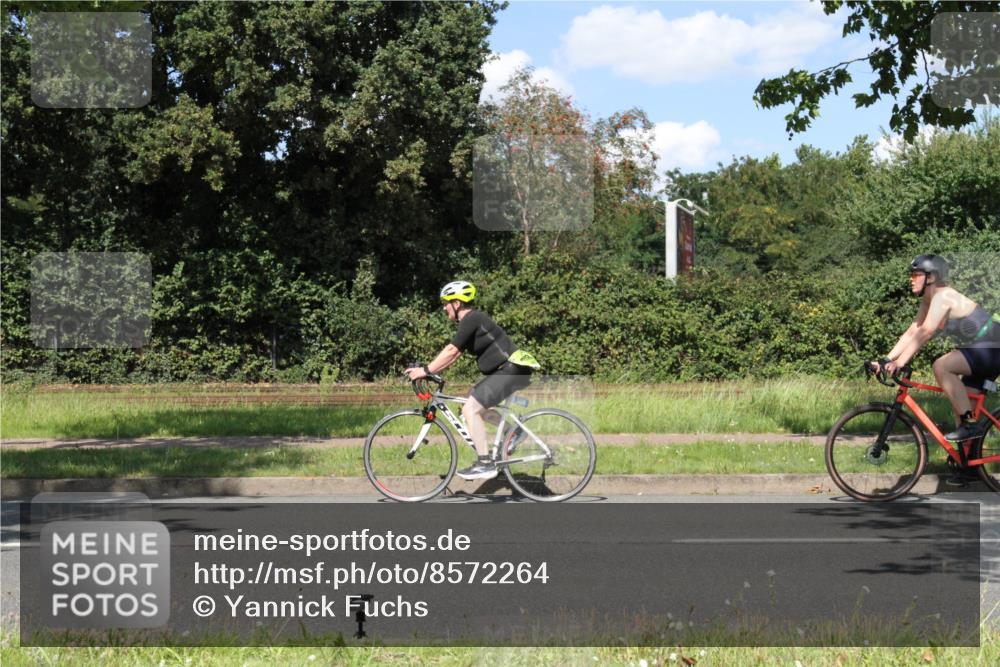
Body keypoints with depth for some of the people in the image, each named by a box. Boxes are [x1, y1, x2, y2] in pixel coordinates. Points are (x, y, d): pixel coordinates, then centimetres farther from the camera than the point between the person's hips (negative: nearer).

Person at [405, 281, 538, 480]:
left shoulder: (472, 319, -13)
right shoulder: (471, 321, 17)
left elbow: (451, 352, -18)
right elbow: (453, 354, 18)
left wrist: (425, 371, -14)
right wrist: (428, 371, 11)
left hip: (512, 370, -11)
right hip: (504, 371, 11)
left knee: (470, 409, -16)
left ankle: (485, 464, -16)